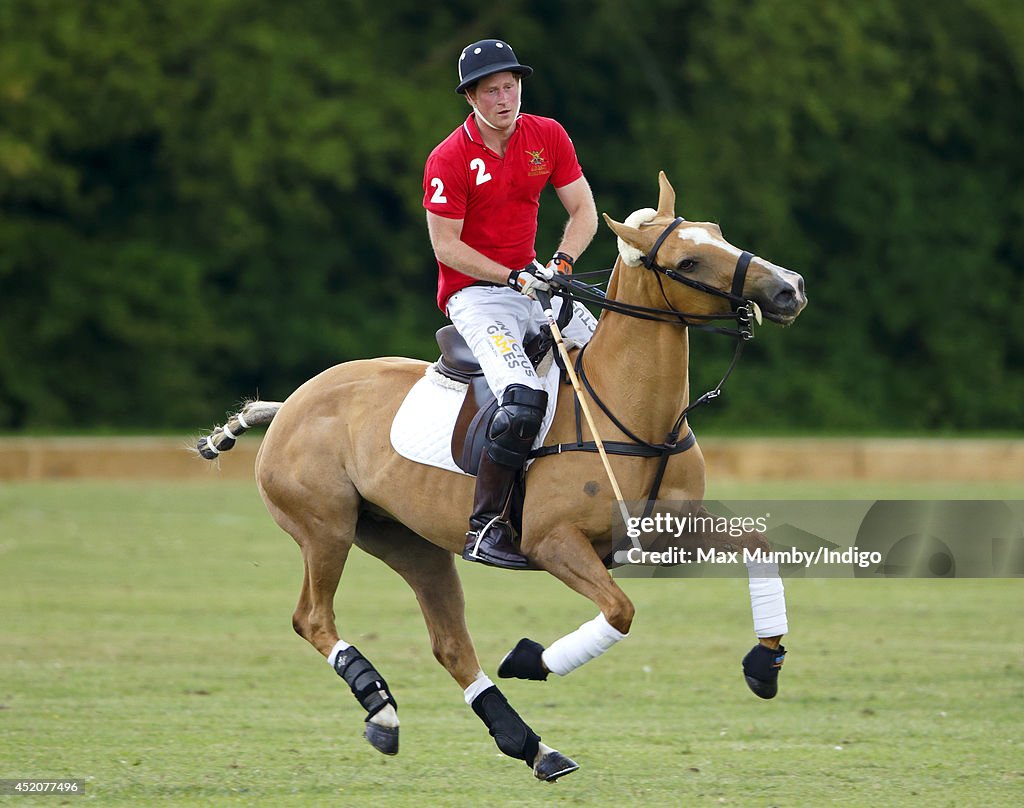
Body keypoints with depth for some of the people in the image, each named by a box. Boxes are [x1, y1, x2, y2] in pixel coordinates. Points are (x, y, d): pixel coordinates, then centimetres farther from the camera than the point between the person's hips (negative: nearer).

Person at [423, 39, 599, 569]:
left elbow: (584, 212, 4)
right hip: (474, 293, -6)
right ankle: (483, 528, -22)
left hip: (534, 282, 6)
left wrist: (562, 262, -15)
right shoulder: (449, 159, -13)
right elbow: (446, 246, -13)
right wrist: (514, 279, -21)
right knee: (524, 401, -28)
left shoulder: (548, 137, 2)